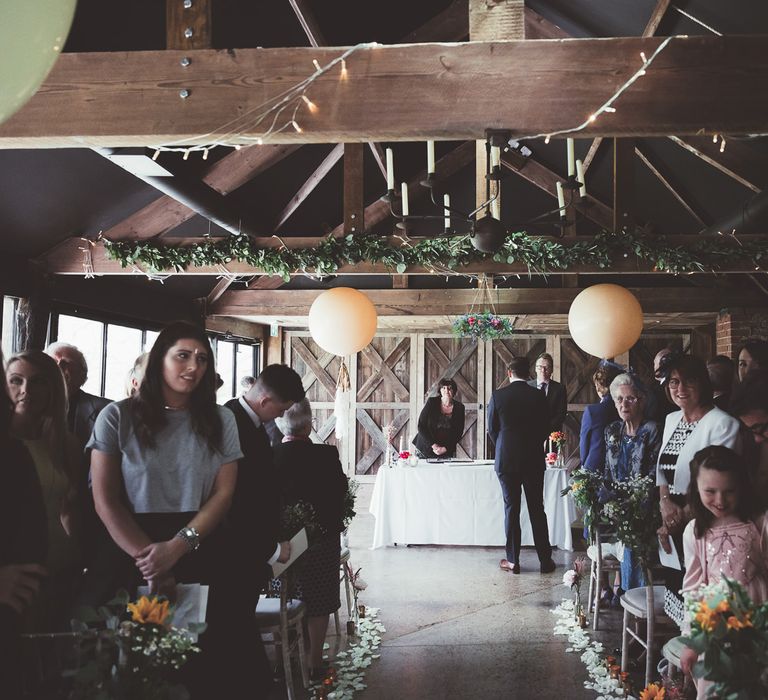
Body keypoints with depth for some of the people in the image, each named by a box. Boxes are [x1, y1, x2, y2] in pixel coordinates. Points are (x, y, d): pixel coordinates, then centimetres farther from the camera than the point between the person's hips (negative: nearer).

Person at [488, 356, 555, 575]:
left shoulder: (498, 396, -6)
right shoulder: (539, 396, -4)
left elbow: (492, 429, 0)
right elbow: (545, 428, 3)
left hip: (506, 460, -1)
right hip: (533, 460, 1)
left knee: (511, 509, 6)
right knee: (537, 509, 9)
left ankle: (513, 560, 10)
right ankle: (545, 560, 13)